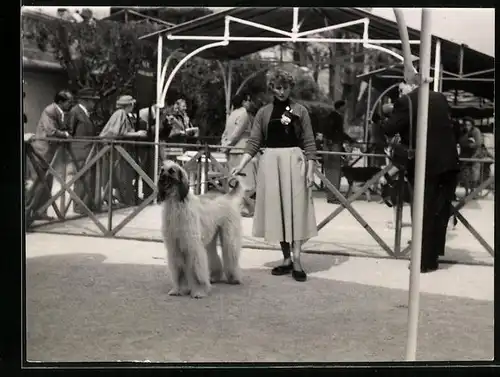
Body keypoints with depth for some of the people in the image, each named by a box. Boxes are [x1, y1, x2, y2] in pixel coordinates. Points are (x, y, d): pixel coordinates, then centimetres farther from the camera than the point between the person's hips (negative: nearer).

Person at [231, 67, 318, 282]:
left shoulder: (300, 111, 3)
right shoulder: (264, 112, 8)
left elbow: (309, 143, 1)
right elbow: (254, 142, 5)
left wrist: (311, 170, -8)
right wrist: (240, 166, -7)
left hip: (294, 161, -2)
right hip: (271, 162, 3)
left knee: (295, 208, -5)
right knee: (276, 210, 4)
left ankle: (297, 261, -5)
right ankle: (286, 259, 14)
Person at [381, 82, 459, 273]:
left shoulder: (406, 102, -6)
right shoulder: (440, 98, 12)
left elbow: (388, 130, -7)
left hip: (424, 165, -5)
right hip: (448, 162, 5)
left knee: (424, 214, 4)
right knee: (441, 211, 15)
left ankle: (426, 260, 10)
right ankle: (433, 255, 24)